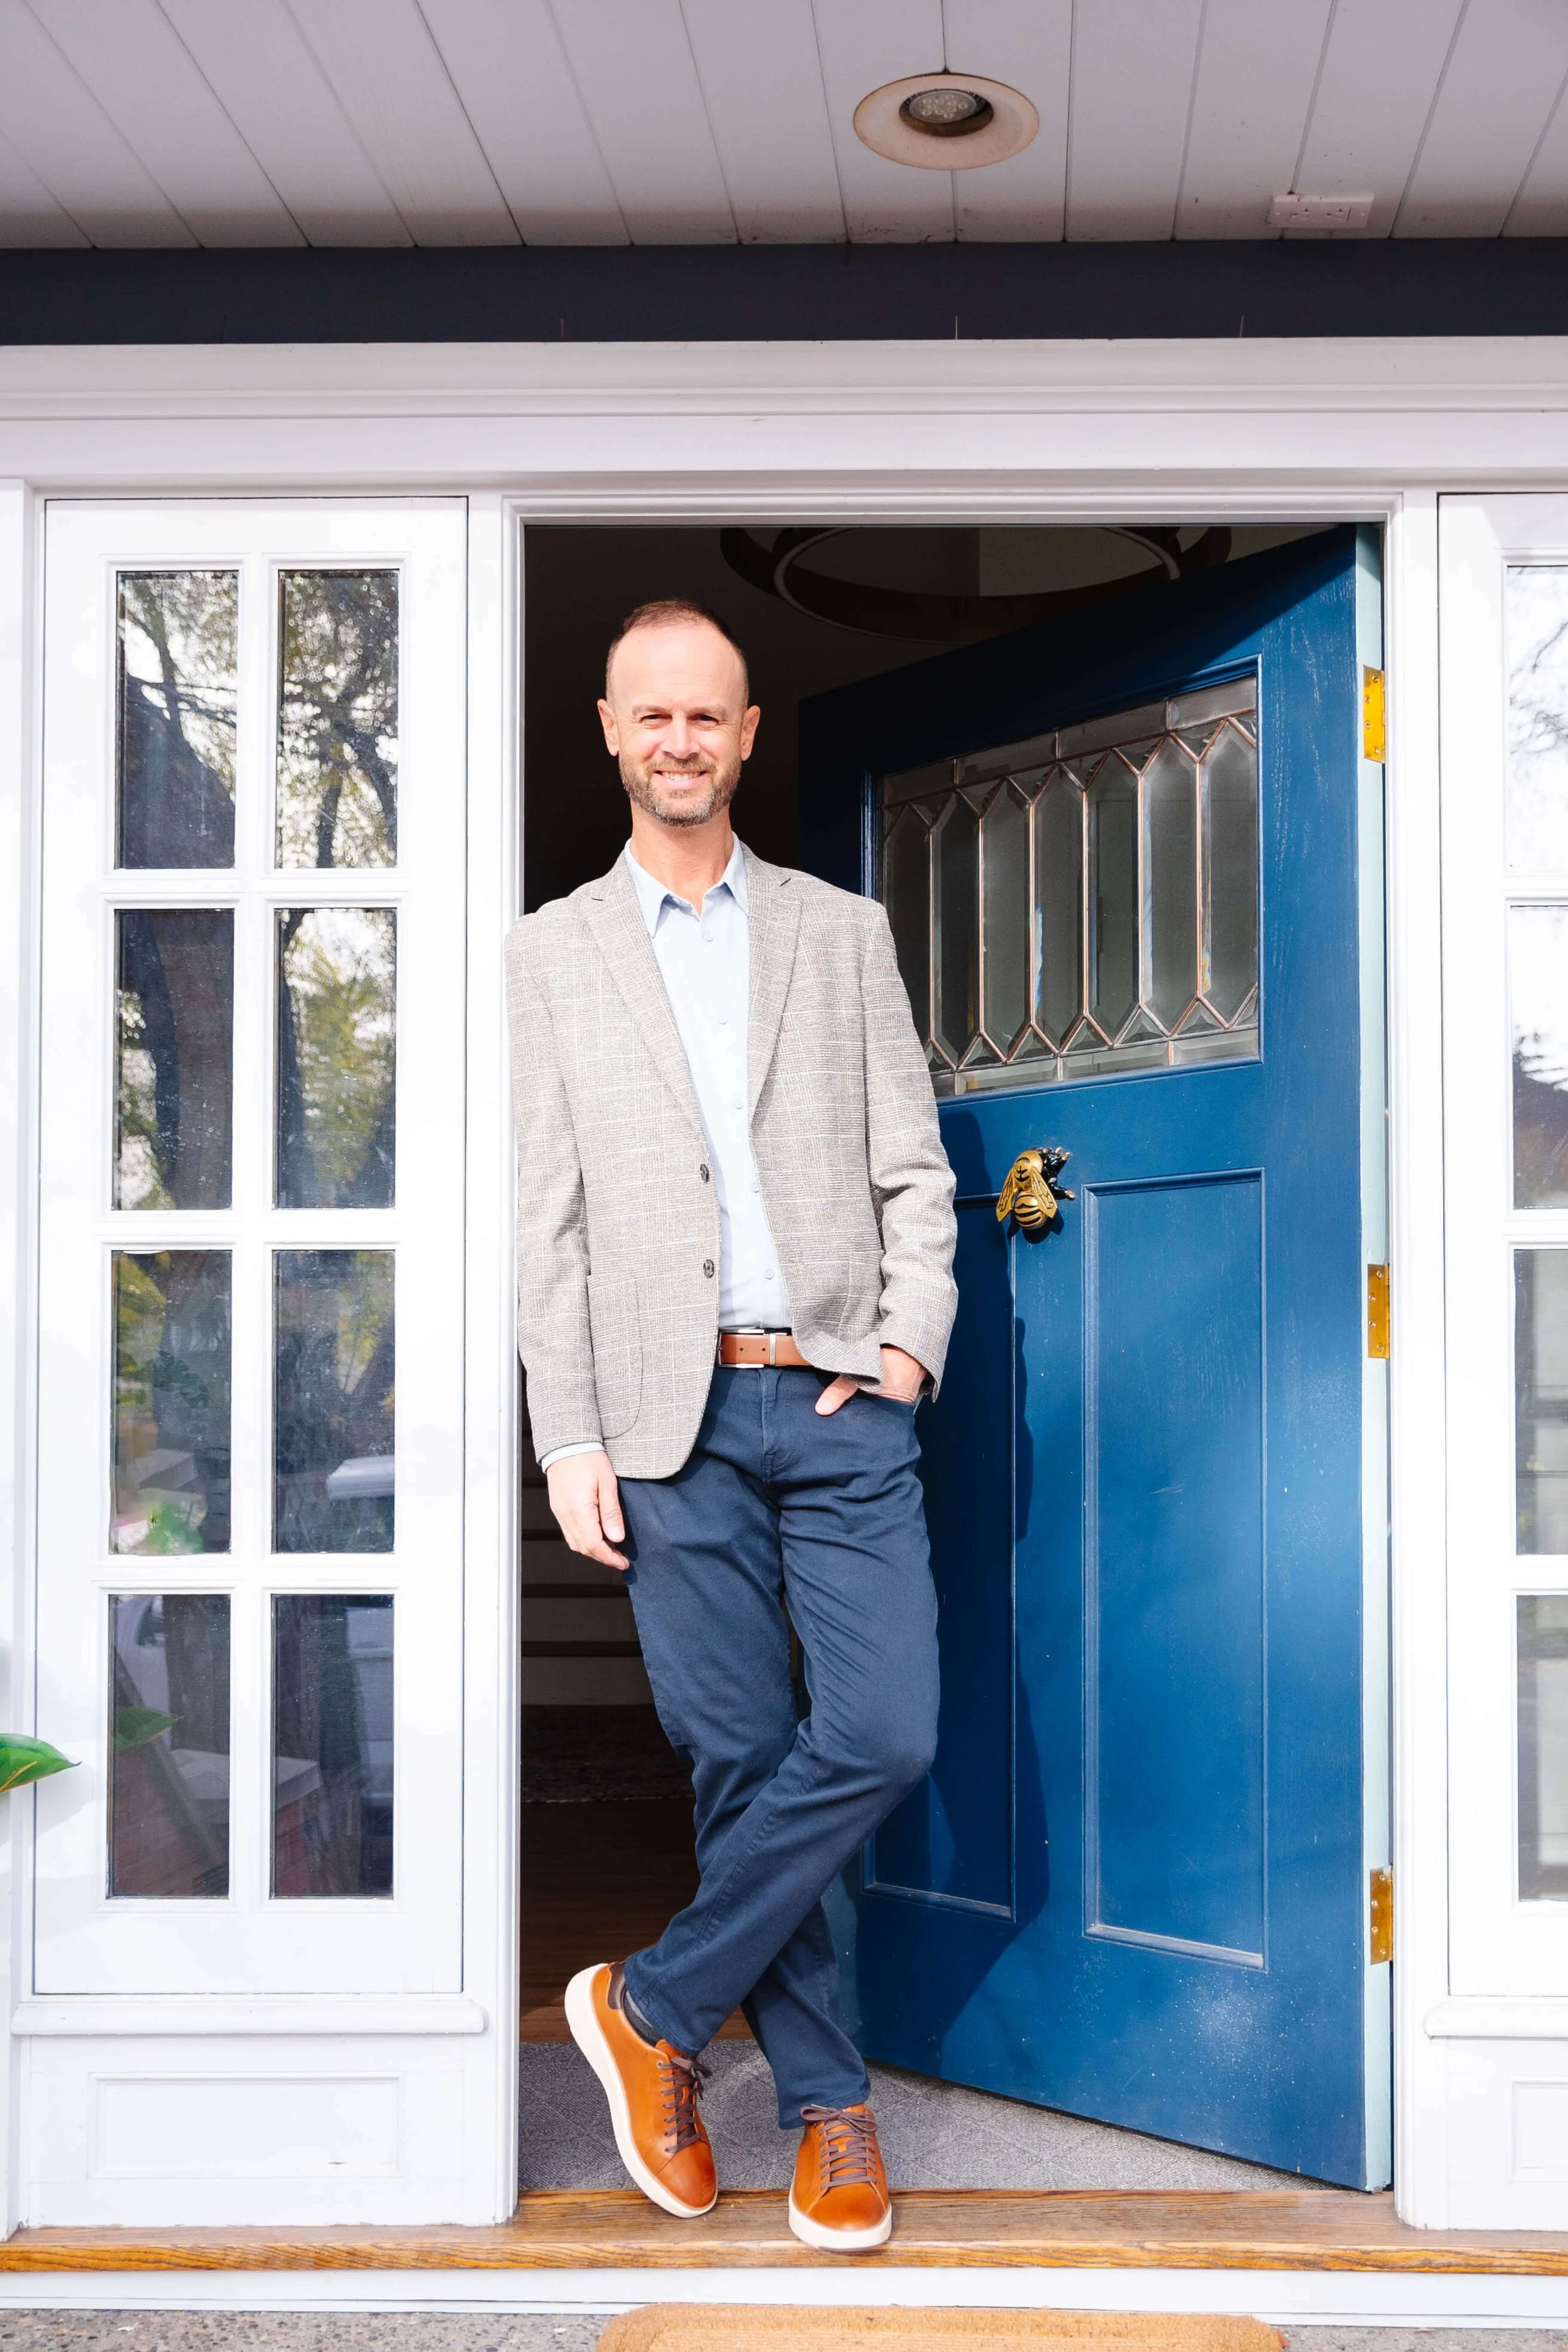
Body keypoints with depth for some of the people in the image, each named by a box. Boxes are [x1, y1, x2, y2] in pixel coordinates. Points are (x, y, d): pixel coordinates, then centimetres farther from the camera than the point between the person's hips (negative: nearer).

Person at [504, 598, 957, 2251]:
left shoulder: (843, 931, 13)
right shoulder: (551, 951, 9)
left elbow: (912, 1167, 11)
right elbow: (545, 1215, 4)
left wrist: (910, 1340, -4)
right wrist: (568, 1438, -3)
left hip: (838, 1400, 1)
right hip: (667, 1417, -1)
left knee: (882, 1734, -10)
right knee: (739, 1759, 2)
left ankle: (657, 2004, 9)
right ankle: (828, 2101, 18)